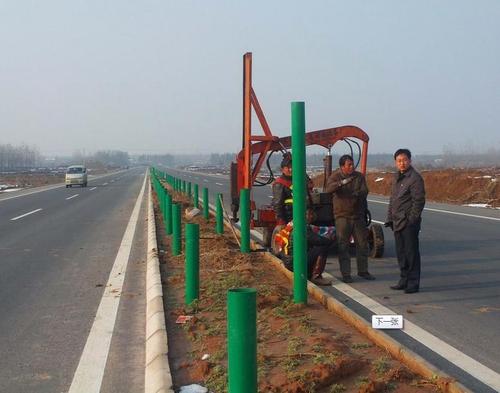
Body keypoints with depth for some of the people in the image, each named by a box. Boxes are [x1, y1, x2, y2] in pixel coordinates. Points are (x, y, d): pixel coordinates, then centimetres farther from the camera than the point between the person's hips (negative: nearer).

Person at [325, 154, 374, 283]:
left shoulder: (359, 176, 5)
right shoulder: (335, 176, -5)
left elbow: (364, 191, -6)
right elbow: (329, 188, -25)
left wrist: (357, 193, -29)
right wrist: (342, 182, -41)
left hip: (358, 215, 4)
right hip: (342, 216, -4)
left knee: (362, 244, 10)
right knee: (343, 246, -2)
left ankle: (363, 271, 23)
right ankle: (345, 274, 4)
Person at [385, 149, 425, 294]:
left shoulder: (415, 178, -12)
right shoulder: (397, 178, 16)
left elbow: (419, 201, -16)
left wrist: (411, 220, -17)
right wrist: (390, 219, 15)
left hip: (409, 223, -9)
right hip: (397, 222, 9)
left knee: (411, 253, -4)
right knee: (401, 253, 15)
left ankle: (413, 283, 2)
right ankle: (404, 280, 24)